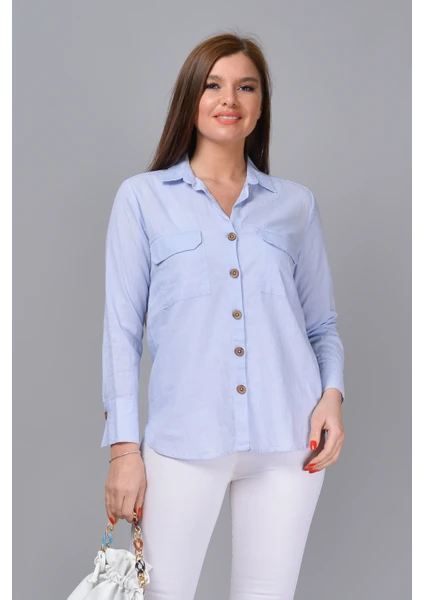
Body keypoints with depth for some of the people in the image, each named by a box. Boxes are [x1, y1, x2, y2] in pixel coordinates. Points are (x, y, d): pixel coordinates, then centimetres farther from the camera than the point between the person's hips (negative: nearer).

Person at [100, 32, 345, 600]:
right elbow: (122, 327, 3)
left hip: (289, 438, 2)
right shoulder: (142, 197, 6)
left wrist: (332, 392, -5)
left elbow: (322, 322, 15)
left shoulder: (296, 204, 11)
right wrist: (124, 448, -3)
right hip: (185, 437, -2)